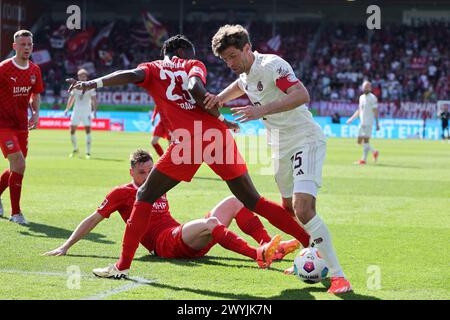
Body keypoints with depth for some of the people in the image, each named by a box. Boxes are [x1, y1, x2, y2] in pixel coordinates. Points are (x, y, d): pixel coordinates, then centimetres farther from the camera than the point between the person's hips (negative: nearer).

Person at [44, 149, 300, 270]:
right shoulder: (122, 193, 5)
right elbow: (93, 220, 6)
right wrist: (66, 247, 4)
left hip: (190, 243, 8)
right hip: (165, 243, -8)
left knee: (234, 202, 1)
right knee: (209, 222, -36)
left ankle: (270, 245, -17)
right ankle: (260, 255, -51)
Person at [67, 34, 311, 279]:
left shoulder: (153, 69, 18)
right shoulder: (194, 66, 19)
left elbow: (132, 75, -5)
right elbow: (196, 89, -4)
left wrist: (94, 83, -14)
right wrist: (220, 119, 3)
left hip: (187, 140, -2)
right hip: (218, 134, 2)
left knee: (144, 197, 13)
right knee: (253, 201, 13)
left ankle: (123, 266, 8)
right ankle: (310, 242, 11)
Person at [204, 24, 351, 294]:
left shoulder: (271, 65, -18)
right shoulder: (247, 74, 9)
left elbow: (302, 95, -32)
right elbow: (240, 86, 35)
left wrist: (261, 110, -39)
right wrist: (219, 98, 15)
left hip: (306, 140, -9)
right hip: (282, 148, 9)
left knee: (302, 209, -22)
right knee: (289, 208, 14)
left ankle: (337, 274, -18)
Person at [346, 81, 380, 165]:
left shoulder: (372, 98, -6)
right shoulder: (361, 97, 16)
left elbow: (375, 111, -9)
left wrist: (377, 123, -13)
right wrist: (352, 118, 19)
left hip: (369, 123, -8)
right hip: (362, 122, 8)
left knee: (366, 140, -9)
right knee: (359, 141, 7)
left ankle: (364, 159, -5)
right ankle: (374, 152, 21)